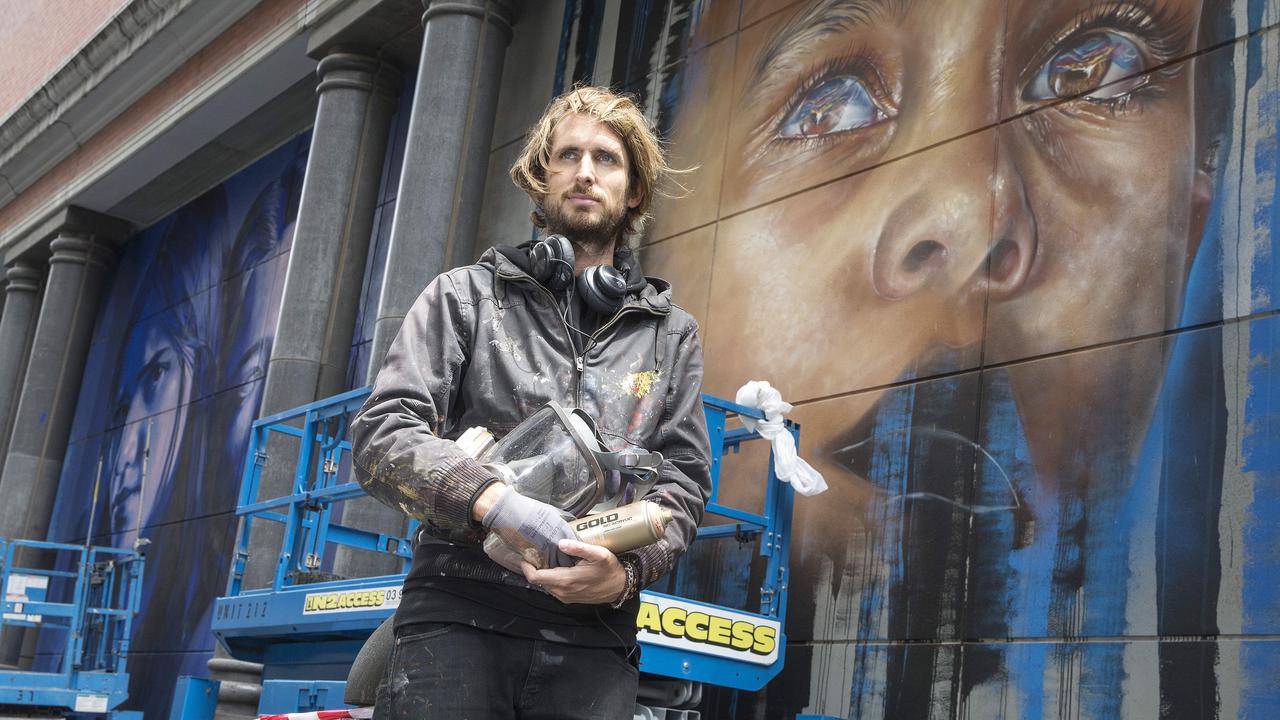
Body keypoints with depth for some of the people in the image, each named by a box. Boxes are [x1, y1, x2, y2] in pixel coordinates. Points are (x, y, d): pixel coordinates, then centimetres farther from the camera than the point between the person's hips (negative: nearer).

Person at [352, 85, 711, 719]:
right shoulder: (465, 296, 10)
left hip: (593, 642, 2)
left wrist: (627, 572, -12)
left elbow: (683, 480, 9)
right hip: (457, 619, -1)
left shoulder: (671, 335, 16)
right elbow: (380, 436, 0)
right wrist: (496, 501, -18)